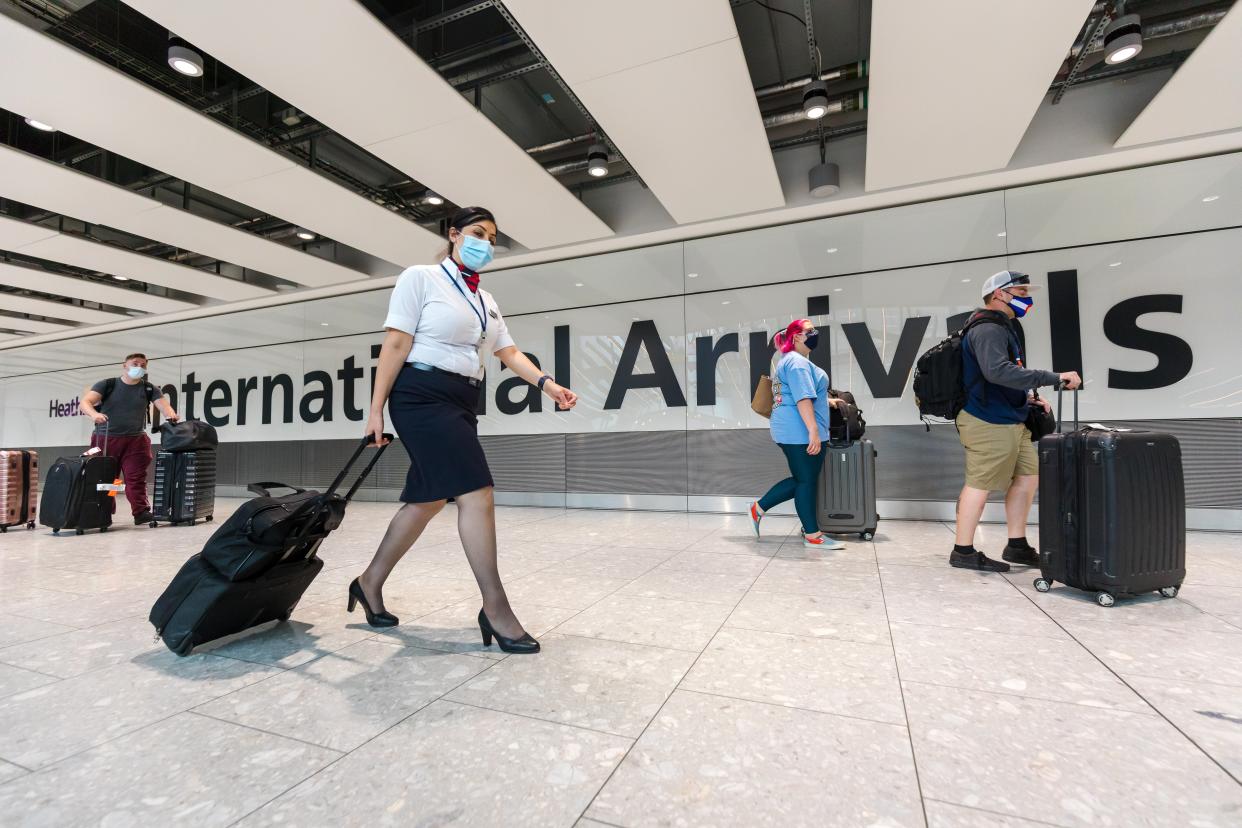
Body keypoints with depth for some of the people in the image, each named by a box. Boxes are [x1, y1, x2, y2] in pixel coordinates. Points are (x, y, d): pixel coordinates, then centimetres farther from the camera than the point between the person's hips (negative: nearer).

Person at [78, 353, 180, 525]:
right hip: (105, 439, 0)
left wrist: (172, 416, -30)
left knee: (136, 478, -5)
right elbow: (84, 403, -9)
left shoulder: (149, 388, 6)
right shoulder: (107, 385, 2)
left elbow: (164, 405, -7)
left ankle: (141, 512, -5)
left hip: (135, 440, 0)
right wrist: (94, 414, -31)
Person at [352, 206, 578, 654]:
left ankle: (370, 582, 28)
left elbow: (510, 353, 13)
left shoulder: (485, 301, 20)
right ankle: (496, 609, -6)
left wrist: (548, 384, -3)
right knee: (476, 493, -15)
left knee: (427, 499, 10)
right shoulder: (420, 277, -1)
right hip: (423, 395, -8)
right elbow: (395, 345, -7)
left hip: (462, 403, 8)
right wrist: (376, 410, -10)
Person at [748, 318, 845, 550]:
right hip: (800, 431, -11)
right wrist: (814, 431, -27)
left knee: (800, 480, 15)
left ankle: (759, 508, 16)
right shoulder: (798, 362, -12)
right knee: (807, 482, -2)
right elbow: (802, 399, -23)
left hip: (791, 432, 11)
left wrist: (827, 401, 32)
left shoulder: (788, 361, 22)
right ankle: (812, 535, 8)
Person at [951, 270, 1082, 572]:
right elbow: (998, 371, -33)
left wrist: (1028, 397, 13)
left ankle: (1017, 545, 25)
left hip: (1010, 420, 11)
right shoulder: (987, 330, -16)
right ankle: (963, 552, 7)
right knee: (980, 484, -4)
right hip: (988, 423, -11)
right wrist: (1054, 377, -31)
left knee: (1027, 476, 14)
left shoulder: (1005, 326, 18)